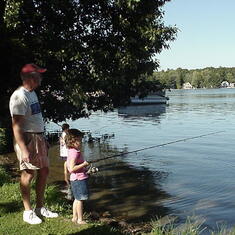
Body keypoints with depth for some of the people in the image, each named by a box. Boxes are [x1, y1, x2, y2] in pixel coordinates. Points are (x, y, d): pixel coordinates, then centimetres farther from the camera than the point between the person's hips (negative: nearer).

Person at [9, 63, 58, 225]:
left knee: (44, 171, 13)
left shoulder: (32, 93, 13)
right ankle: (28, 212, 13)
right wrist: (24, 150, -27)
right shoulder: (19, 96, -17)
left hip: (38, 137, 10)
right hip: (27, 139, -10)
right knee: (28, 174, -1)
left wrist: (43, 139, 21)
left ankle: (40, 208, 26)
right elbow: (16, 126, -22)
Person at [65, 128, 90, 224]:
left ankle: (74, 217, 25)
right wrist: (83, 164, -20)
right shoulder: (75, 152, -21)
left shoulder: (71, 151, 11)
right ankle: (80, 220, 6)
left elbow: (68, 165, 20)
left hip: (75, 179, 10)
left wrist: (83, 166, 19)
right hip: (79, 179, -10)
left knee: (77, 199, 17)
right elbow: (71, 168, -26)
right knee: (80, 199, -2)